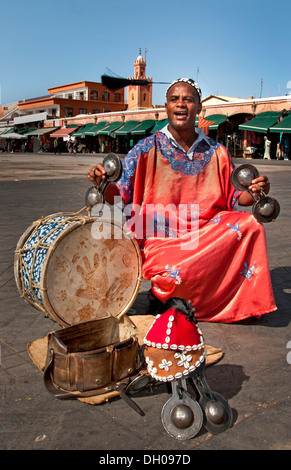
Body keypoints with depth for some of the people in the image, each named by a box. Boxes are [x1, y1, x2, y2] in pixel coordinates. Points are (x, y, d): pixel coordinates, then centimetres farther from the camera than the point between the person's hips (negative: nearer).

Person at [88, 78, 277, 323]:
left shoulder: (217, 153, 5)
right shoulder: (146, 149, -2)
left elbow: (234, 198, 10)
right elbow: (121, 195, -5)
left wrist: (254, 192, -11)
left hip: (207, 233, 3)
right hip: (161, 238, -3)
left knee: (248, 224, -23)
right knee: (174, 273, -33)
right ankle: (165, 293, 9)